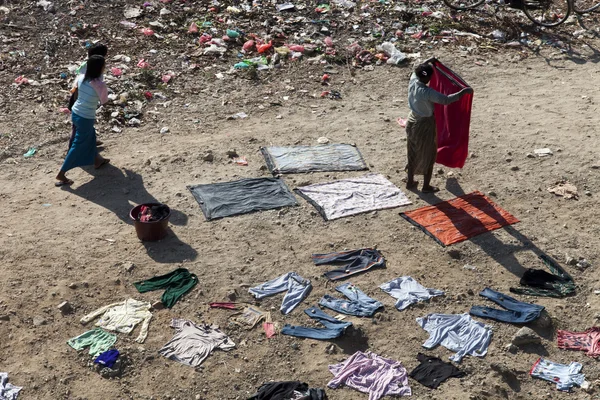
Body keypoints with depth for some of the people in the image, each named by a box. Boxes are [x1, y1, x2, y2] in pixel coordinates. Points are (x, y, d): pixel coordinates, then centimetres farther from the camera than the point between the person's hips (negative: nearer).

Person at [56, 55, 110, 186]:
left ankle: (97, 160, 51)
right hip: (85, 119, -7)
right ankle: (61, 175, 10)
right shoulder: (100, 84, -25)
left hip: (75, 113, 8)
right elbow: (103, 100, -7)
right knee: (78, 146, 6)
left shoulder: (81, 78, -5)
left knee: (91, 137, 29)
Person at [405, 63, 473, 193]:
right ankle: (426, 186, 22)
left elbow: (416, 72, 14)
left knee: (412, 154, 21)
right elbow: (446, 100, -33)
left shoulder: (413, 81, -10)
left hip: (412, 121, 8)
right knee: (428, 156, 10)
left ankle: (410, 181, 33)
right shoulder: (427, 92, -31)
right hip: (425, 125, -7)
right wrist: (464, 91, -24)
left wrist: (427, 63, 21)